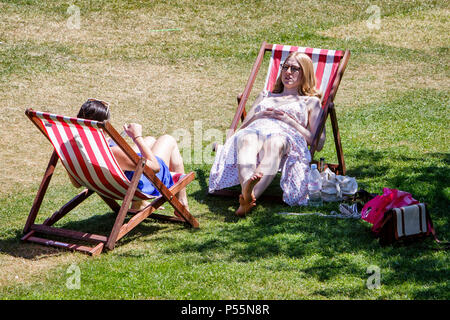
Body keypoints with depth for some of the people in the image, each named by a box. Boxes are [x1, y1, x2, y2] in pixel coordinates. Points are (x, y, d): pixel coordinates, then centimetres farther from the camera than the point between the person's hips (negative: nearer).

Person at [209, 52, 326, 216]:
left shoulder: (311, 102, 29)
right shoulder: (265, 96, 40)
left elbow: (318, 143, 14)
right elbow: (242, 128, 31)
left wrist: (289, 120, 4)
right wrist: (259, 116, 9)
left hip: (285, 136, -2)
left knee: (274, 142, -42)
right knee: (245, 138, -38)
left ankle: (253, 194, -67)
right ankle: (247, 192, -66)